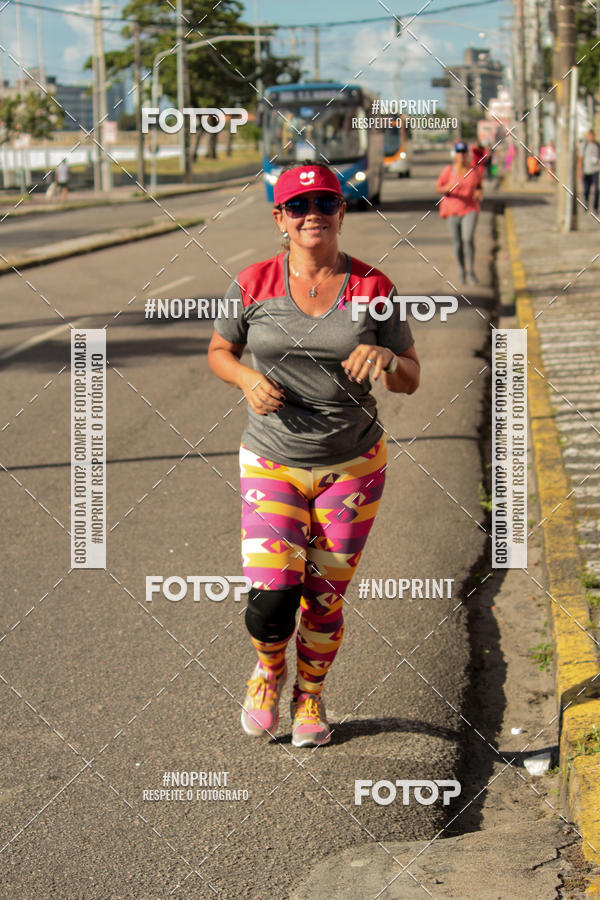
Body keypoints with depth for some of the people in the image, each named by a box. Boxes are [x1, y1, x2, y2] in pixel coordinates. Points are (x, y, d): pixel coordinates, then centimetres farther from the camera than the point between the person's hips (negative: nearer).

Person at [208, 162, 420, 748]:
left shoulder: (372, 288, -3)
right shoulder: (254, 284, -3)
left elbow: (410, 381, 2)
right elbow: (218, 352, 12)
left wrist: (386, 359, -21)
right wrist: (249, 380, -10)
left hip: (353, 466, 1)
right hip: (272, 463, 0)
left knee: (325, 599, 7)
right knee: (271, 599, -11)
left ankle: (310, 696, 34)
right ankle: (268, 669, 24)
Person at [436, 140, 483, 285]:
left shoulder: (475, 170, 0)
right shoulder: (448, 170, -7)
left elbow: (479, 185, 16)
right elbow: (438, 189, -1)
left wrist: (480, 192, -7)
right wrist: (447, 188, -23)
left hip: (470, 209, 0)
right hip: (453, 211, 0)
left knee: (468, 239, -19)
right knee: (458, 243, 8)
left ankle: (470, 269, -3)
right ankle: (461, 270, 30)